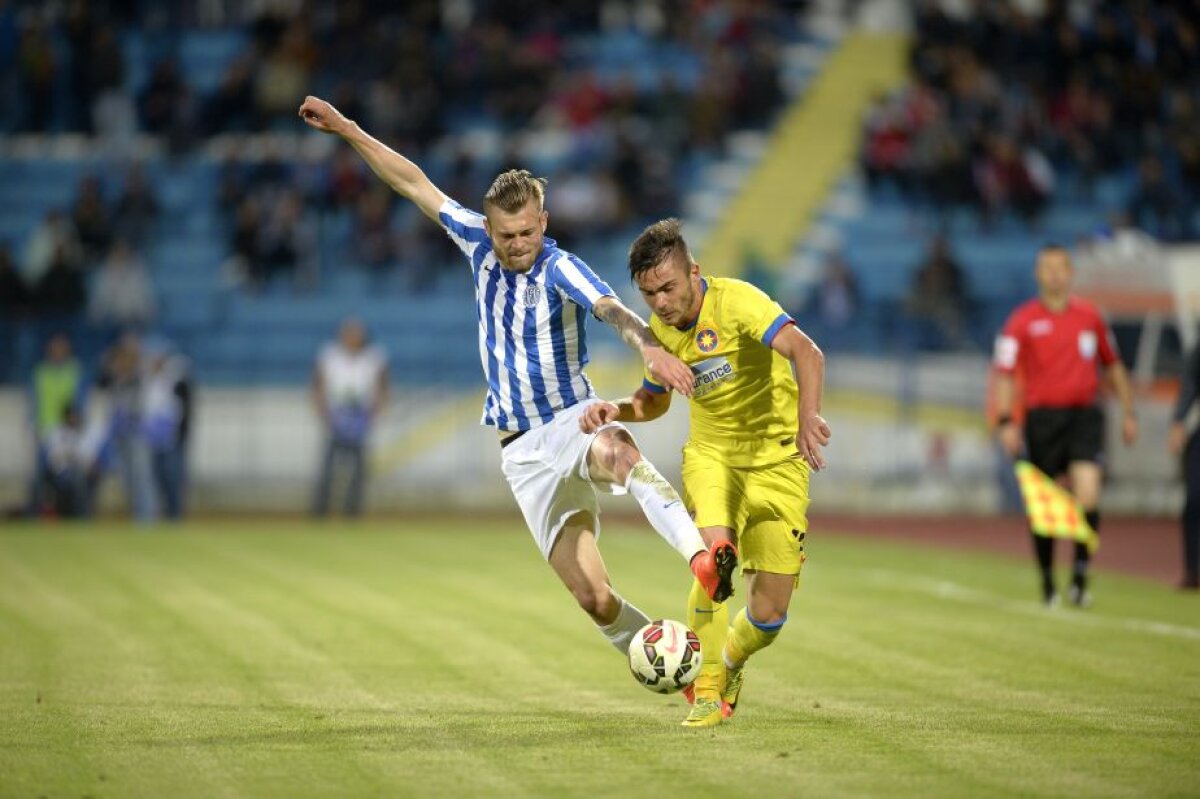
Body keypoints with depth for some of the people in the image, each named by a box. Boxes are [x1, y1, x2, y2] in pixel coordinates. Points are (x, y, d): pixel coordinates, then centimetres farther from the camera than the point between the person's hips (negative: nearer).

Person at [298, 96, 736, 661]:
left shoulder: (560, 269, -11)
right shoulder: (479, 244, 4)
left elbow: (612, 310, -32)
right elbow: (415, 185, 13)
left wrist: (649, 348, -52)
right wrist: (345, 129, 13)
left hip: (573, 422, -4)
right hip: (523, 452, 4)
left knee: (617, 451, -44)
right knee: (594, 597, -10)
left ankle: (702, 558, -59)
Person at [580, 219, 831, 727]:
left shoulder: (736, 301, -21)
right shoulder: (660, 330, -2)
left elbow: (805, 352, -37)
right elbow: (654, 399, 19)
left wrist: (807, 417, -55)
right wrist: (615, 411, -4)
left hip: (776, 460, -3)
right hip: (711, 453, 3)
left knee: (769, 615, -4)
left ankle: (728, 662, 31)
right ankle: (708, 691, -13)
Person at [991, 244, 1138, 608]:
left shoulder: (1090, 316, 9)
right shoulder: (1022, 321, 0)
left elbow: (1113, 366, 20)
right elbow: (1003, 375, -2)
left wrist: (1128, 412, 17)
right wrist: (1005, 421, -12)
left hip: (1085, 415, 1)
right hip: (1042, 417, -1)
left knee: (1088, 496, -17)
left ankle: (1080, 575, -6)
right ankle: (1048, 582, 19)